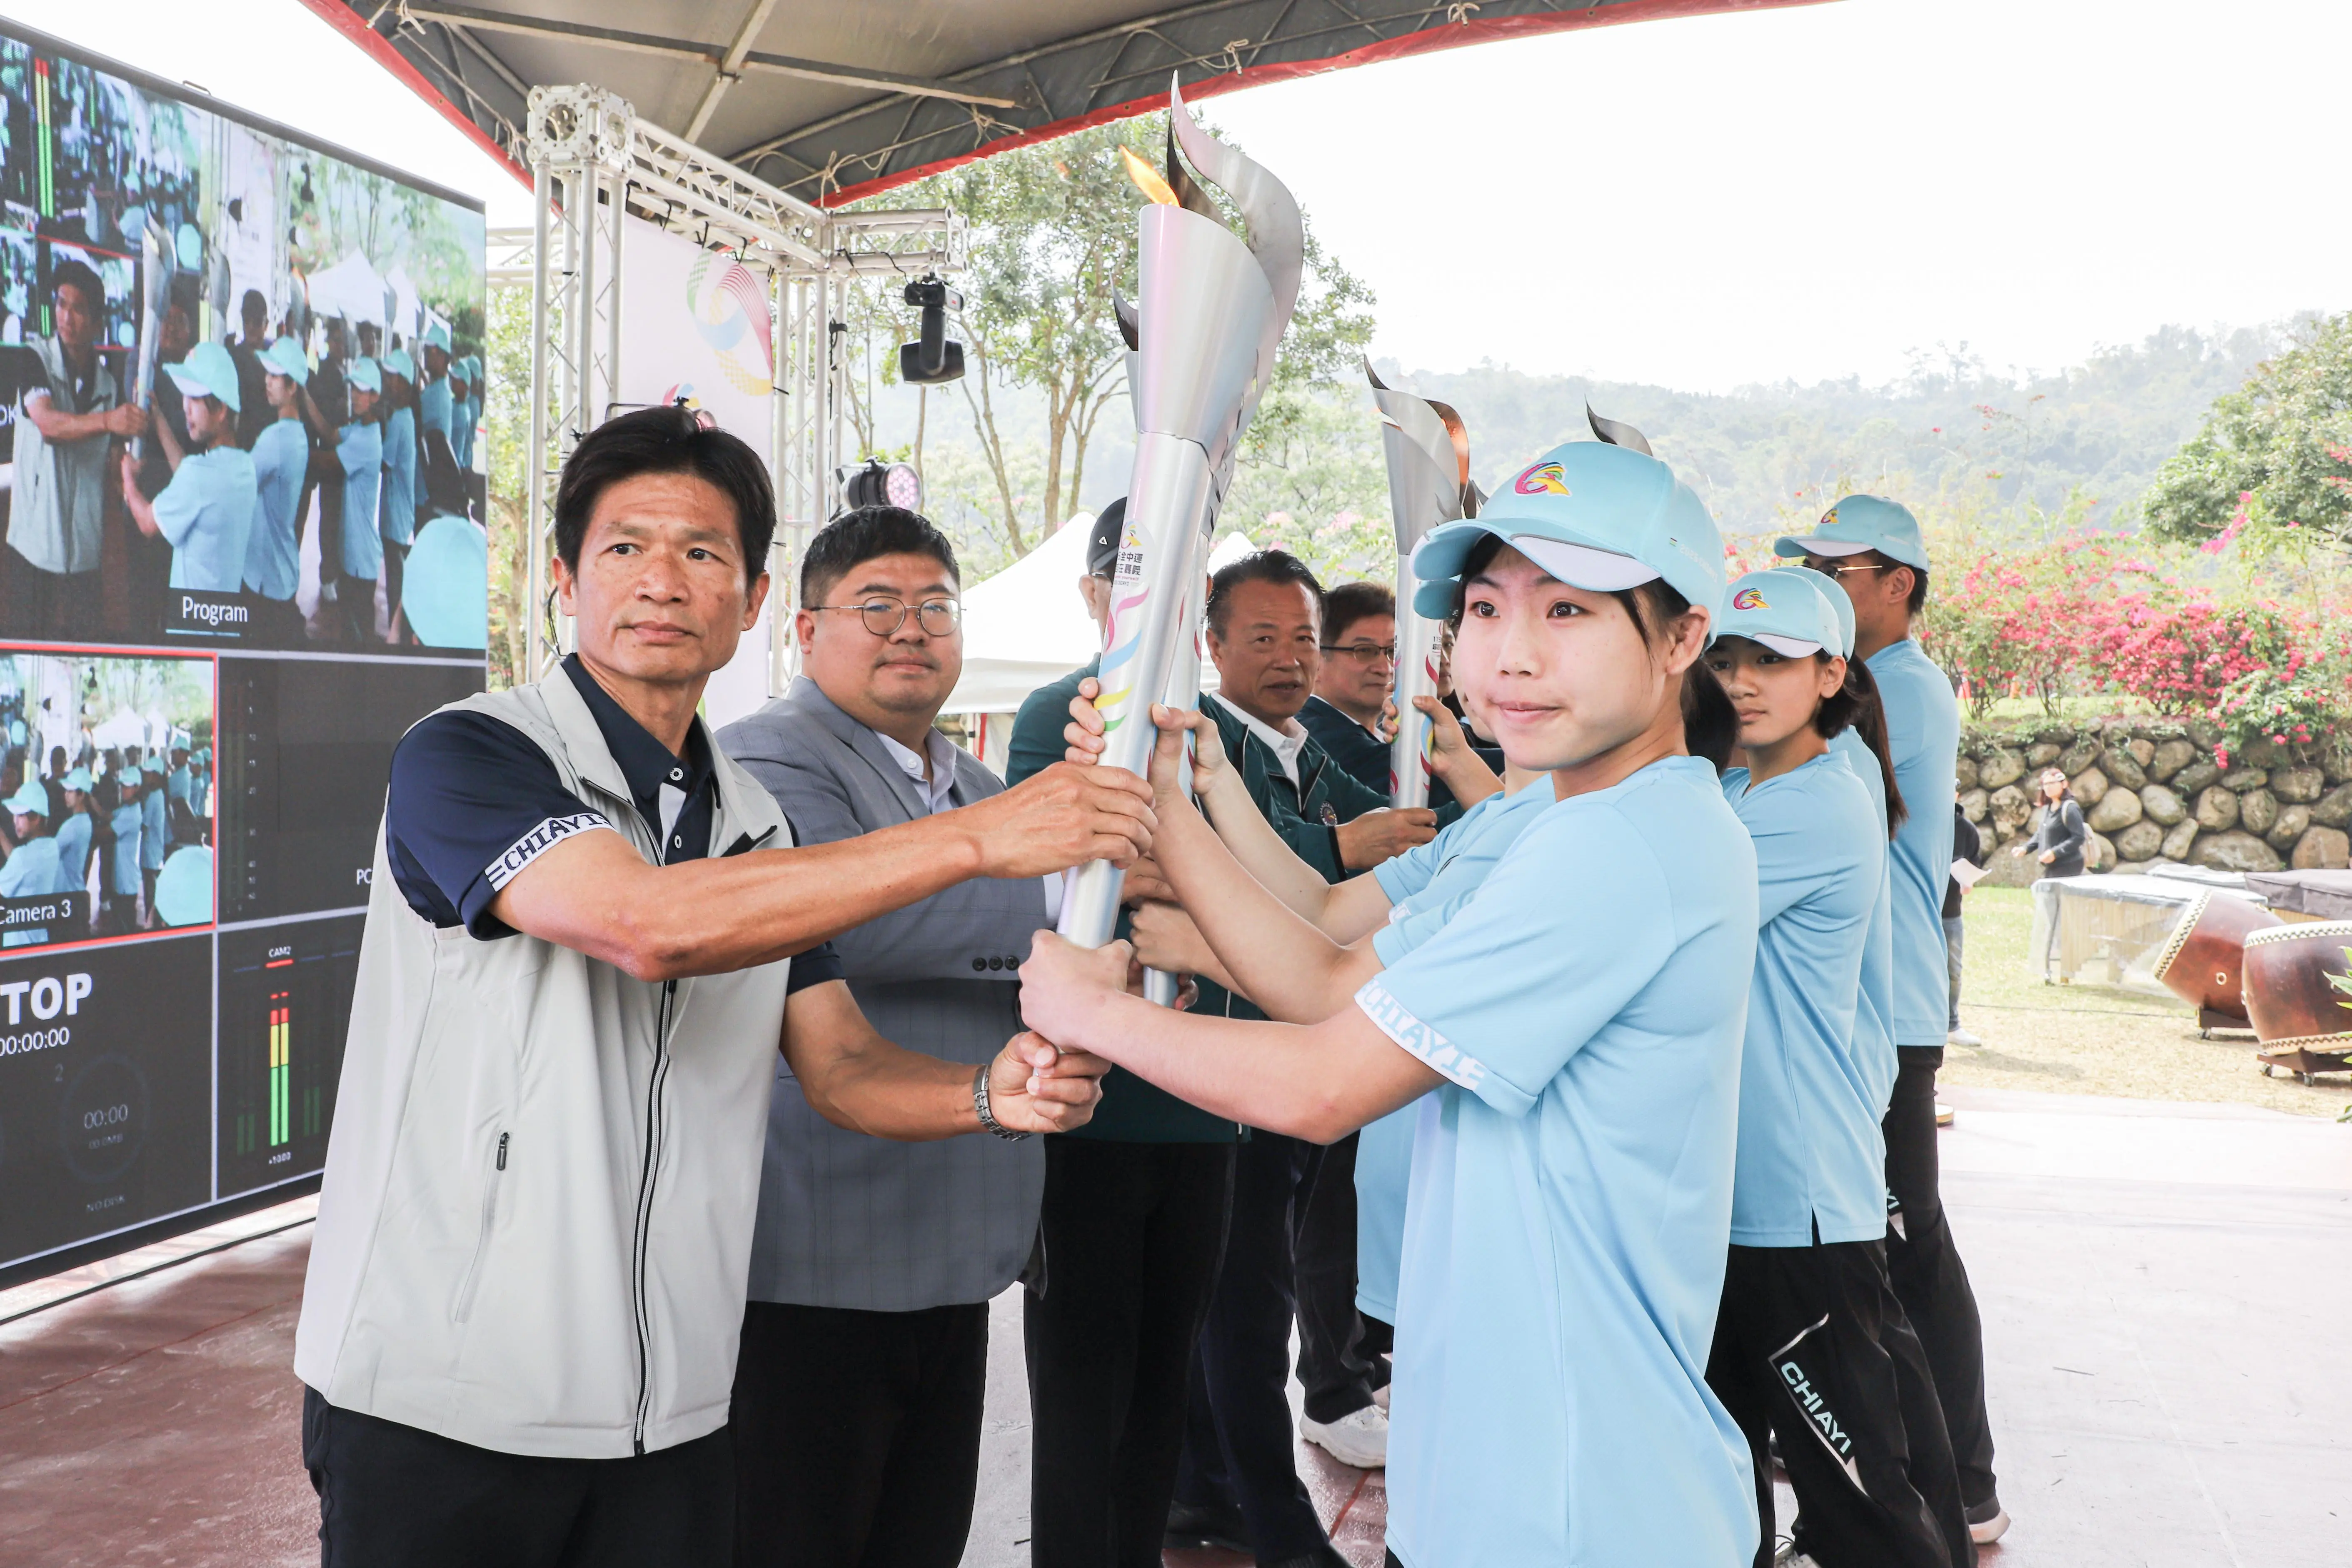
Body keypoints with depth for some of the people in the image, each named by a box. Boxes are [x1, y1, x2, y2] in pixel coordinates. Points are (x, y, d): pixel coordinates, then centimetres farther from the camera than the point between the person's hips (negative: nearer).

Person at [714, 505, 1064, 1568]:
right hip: (814, 1269, -8)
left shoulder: (983, 790, 20)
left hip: (952, 1261, 8)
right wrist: (1064, 890, -22)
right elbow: (842, 914, -26)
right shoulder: (768, 758, -8)